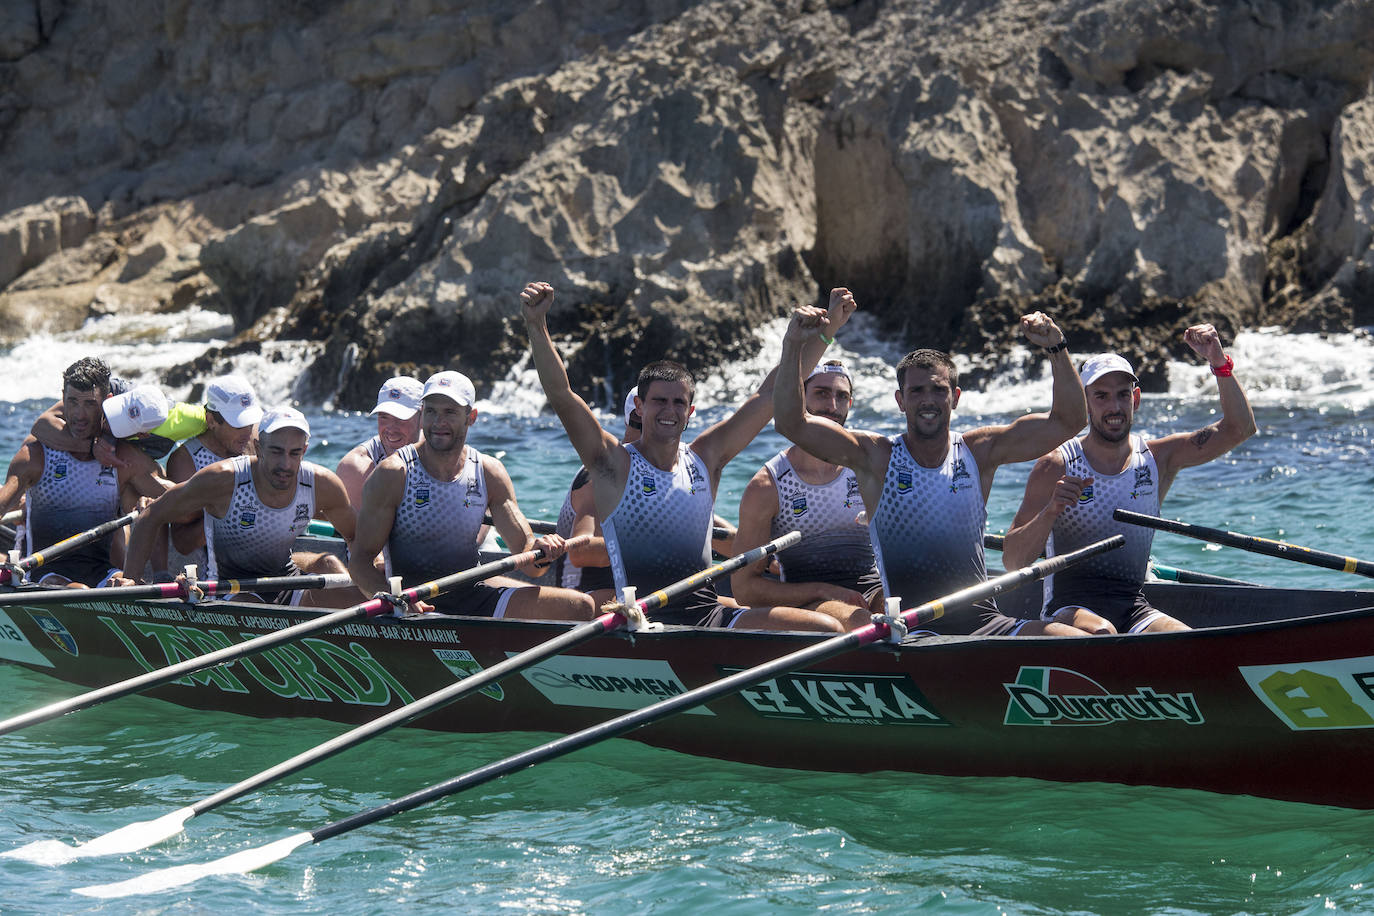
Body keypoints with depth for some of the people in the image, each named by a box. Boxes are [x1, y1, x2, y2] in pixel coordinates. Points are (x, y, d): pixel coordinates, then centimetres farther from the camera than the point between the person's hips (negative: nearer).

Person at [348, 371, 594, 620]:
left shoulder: (489, 473, 4)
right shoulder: (394, 474, -9)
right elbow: (360, 561, -11)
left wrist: (539, 552, -23)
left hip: (473, 592, 5)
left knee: (580, 607, -9)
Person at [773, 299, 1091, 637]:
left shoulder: (979, 452, 10)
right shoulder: (876, 457, 4)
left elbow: (1068, 421, 7)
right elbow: (791, 423, -5)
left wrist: (1057, 348, -5)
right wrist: (793, 344, -14)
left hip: (983, 621, 3)